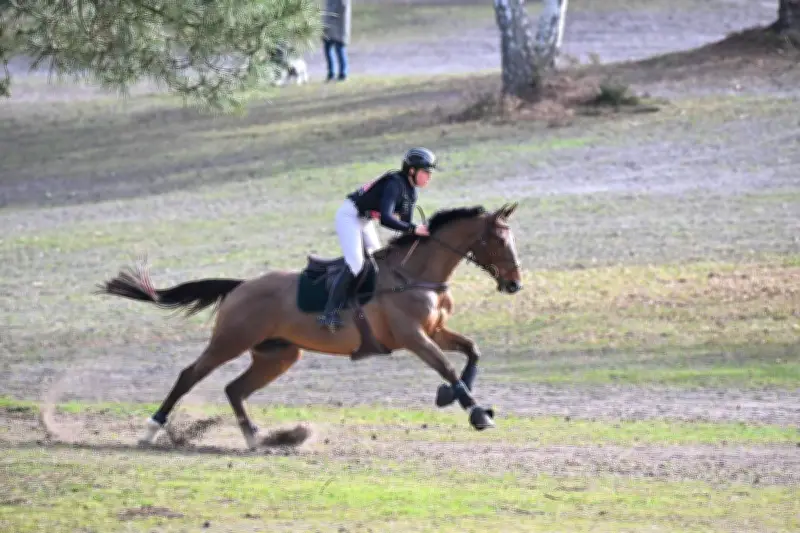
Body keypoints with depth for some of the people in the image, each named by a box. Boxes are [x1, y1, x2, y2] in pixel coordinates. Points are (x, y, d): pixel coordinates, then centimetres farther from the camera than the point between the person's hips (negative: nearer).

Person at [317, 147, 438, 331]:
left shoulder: (410, 192, 3)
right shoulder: (395, 184, -27)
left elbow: (405, 223, 10)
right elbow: (385, 219, -39)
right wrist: (414, 229, -41)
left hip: (364, 220, 11)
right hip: (349, 216, -11)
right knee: (355, 263, -22)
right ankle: (329, 313, -26)